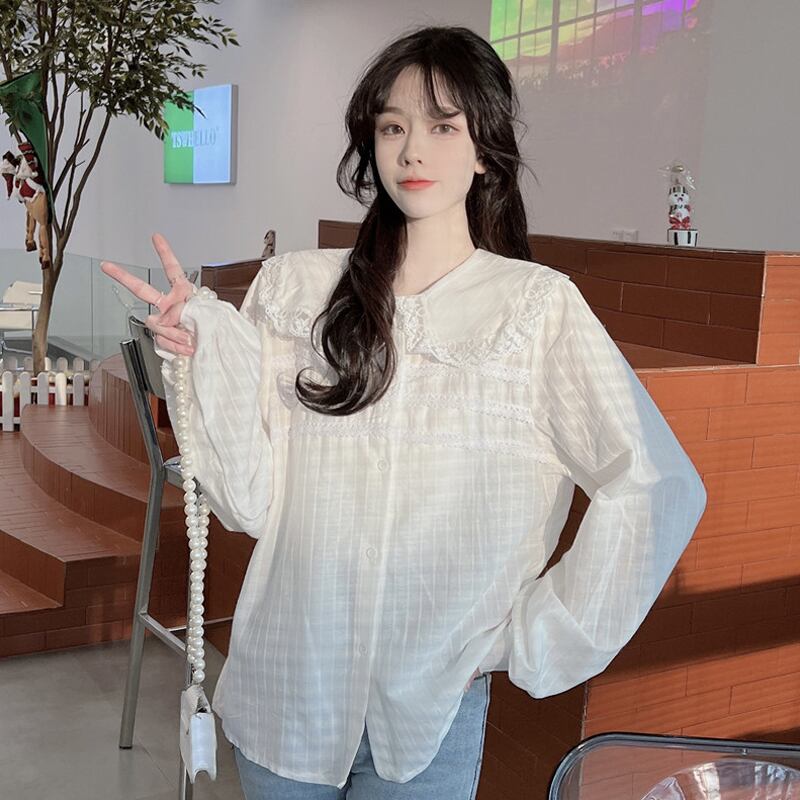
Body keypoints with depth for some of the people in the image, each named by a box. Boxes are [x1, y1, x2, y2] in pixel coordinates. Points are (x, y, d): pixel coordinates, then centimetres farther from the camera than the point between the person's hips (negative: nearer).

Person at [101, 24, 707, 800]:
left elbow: (656, 490, -11)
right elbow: (252, 500, -7)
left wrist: (538, 638, -8)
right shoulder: (293, 287, -4)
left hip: (433, 702, -1)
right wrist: (209, 349, -18)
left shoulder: (537, 303, -10)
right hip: (284, 685, 2)